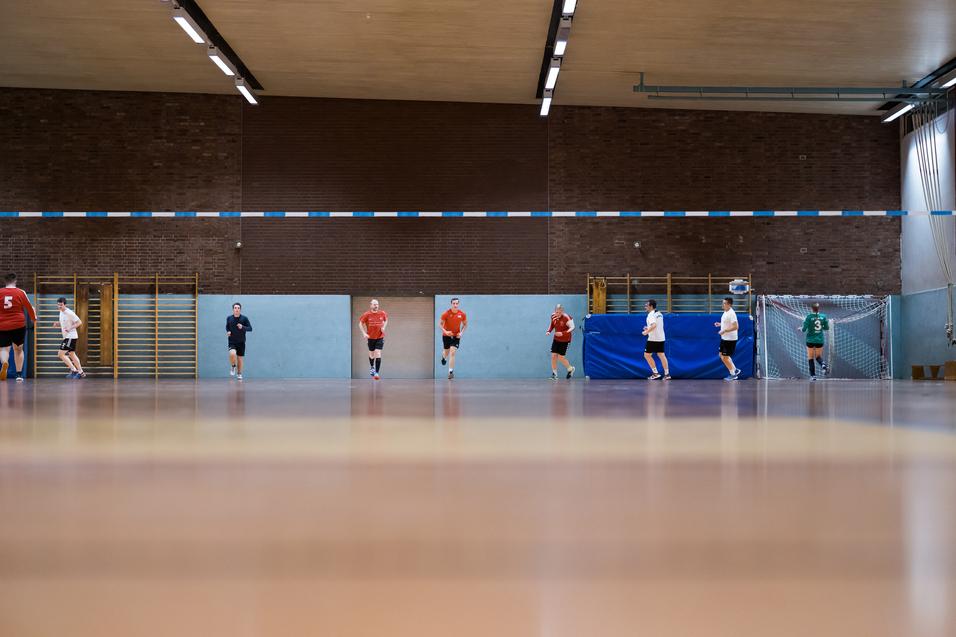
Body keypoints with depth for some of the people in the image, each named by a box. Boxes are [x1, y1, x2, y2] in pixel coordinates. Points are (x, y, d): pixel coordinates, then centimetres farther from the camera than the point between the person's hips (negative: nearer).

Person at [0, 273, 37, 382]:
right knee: (18, 349, 17)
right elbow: (29, 307, 6)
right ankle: (19, 374, 14)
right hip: (19, 325, 0)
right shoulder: (21, 293, -2)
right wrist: (34, 318, 24)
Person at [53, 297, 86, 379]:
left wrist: (70, 328, -27)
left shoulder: (69, 313, -18)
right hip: (66, 337, 10)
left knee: (61, 354, -12)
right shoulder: (61, 312, 10)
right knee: (72, 354, 15)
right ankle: (81, 372, 21)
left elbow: (79, 322, -17)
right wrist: (58, 324, 4)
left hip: (71, 336, -10)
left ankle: (74, 370, -8)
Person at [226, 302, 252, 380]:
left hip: (241, 342, 0)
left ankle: (239, 374, 27)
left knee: (240, 359, 7)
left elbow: (250, 328, -5)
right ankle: (233, 366, 3)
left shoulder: (244, 318, -5)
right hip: (232, 342, 0)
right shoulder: (229, 318, 1)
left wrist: (242, 327, -23)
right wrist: (228, 331, -2)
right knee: (232, 354, -26)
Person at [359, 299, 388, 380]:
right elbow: (360, 323, 1)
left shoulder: (382, 313, -4)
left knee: (378, 354, -12)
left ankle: (377, 372, -12)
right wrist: (364, 333, -10)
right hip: (370, 337, 0)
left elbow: (386, 320, 16)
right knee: (371, 354, 13)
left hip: (380, 337, 0)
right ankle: (372, 367, 44)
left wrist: (384, 327, -2)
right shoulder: (367, 315, -9)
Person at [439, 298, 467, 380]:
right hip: (446, 335, 0)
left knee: (452, 353, -15)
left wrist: (461, 332, -8)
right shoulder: (446, 313, -15)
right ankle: (444, 357, 54)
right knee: (446, 353, 15)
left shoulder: (462, 314, -10)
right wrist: (445, 331, -25)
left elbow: (465, 324, 7)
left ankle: (451, 372, -11)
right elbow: (440, 324, -9)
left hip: (456, 336, 0)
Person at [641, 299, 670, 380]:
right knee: (661, 355, 9)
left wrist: (647, 332, -20)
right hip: (661, 338, 8)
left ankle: (655, 373, 0)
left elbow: (654, 325, -29)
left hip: (653, 339, -8)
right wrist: (648, 328, 19)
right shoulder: (659, 314, 13)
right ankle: (667, 374, 5)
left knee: (647, 355, 2)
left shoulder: (651, 315, -14)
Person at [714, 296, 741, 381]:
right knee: (722, 355, 18)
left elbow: (735, 326, -27)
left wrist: (724, 331, -25)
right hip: (724, 338, 10)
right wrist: (720, 324, 9)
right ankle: (735, 370, 29)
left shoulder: (731, 314, -22)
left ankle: (733, 374, 16)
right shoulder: (726, 312, 7)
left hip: (730, 339, -10)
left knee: (725, 357, -1)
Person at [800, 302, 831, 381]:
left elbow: (804, 329, -11)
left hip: (810, 340, -3)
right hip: (820, 340, 3)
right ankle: (823, 365, -15)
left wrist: (801, 328, 11)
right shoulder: (823, 316, -1)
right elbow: (827, 328, 7)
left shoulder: (809, 317, -11)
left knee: (810, 358, 8)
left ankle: (813, 375, 3)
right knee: (818, 356, 17)